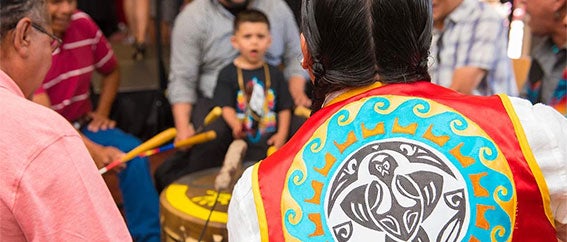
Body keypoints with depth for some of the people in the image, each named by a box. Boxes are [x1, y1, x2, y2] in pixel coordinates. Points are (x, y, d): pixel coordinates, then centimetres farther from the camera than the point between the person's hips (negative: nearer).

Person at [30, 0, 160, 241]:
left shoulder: (83, 24, -5)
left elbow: (111, 71, 15)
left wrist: (102, 111, 0)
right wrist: (94, 151, -36)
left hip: (83, 125, 5)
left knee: (135, 154, -18)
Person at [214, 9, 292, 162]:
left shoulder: (275, 74, 10)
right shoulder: (227, 74, 0)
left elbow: (284, 108, 11)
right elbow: (226, 107, -7)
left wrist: (282, 134, -1)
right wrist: (236, 125, -27)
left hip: (270, 143, 3)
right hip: (242, 141, -3)